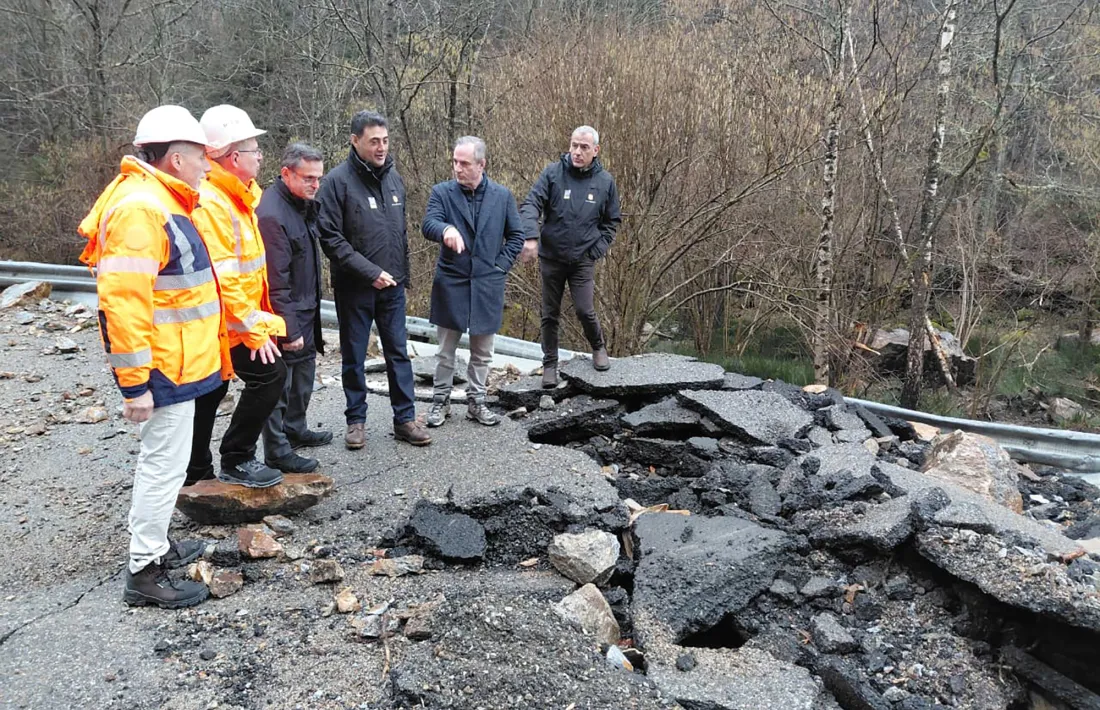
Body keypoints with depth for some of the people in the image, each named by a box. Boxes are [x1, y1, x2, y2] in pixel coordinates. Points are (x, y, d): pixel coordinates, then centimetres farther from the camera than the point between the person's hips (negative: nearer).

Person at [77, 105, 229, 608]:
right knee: (164, 465, -2)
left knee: (161, 460, 21)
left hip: (176, 362, 11)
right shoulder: (140, 208, -21)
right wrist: (134, 383, -25)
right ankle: (144, 572, 11)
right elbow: (123, 301, -26)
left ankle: (156, 545, 36)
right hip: (164, 369, -11)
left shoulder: (161, 202, 13)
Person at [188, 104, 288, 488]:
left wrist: (257, 319, 16)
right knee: (269, 372, -10)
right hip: (225, 323, -11)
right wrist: (254, 328, -24)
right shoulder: (210, 203, -22)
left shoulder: (232, 196, 11)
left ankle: (195, 467, 32)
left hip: (222, 323, 11)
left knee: (209, 390, 18)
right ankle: (236, 460, 0)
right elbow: (221, 277, -27)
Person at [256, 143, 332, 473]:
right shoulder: (272, 214, -23)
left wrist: (308, 319, 16)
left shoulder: (303, 205, 7)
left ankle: (295, 430, 39)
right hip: (286, 315, -10)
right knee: (280, 382, 1)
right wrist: (288, 328, -23)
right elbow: (275, 281, -25)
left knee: (304, 374, 22)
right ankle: (277, 451, 13)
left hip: (306, 312, 10)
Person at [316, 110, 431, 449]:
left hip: (392, 285, 5)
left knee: (398, 353, 9)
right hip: (355, 288, -4)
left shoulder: (393, 177, 7)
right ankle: (356, 419, 22)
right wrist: (370, 272, -19)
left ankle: (405, 418, 18)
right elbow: (330, 238, -15)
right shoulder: (338, 180, -11)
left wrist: (403, 272, 14)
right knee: (354, 357, 8)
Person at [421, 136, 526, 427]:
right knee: (446, 350, 9)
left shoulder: (502, 195, 1)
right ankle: (441, 400, 23)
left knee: (482, 352, 11)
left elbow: (516, 235, 9)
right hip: (451, 283, -1)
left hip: (487, 285, 1)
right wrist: (446, 229, -42)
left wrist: (501, 265, -2)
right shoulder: (442, 192, -4)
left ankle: (476, 401, 26)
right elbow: (428, 224, -20)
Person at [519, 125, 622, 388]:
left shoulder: (605, 181, 0)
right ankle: (550, 364, 24)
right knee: (550, 314, 9)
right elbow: (531, 204, -14)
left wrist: (599, 249, -1)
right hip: (551, 257, 0)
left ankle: (598, 348, 23)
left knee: (585, 311, -7)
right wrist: (530, 237, -31)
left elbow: (612, 220, 10)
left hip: (583, 260, 0)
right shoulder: (553, 173, -7)